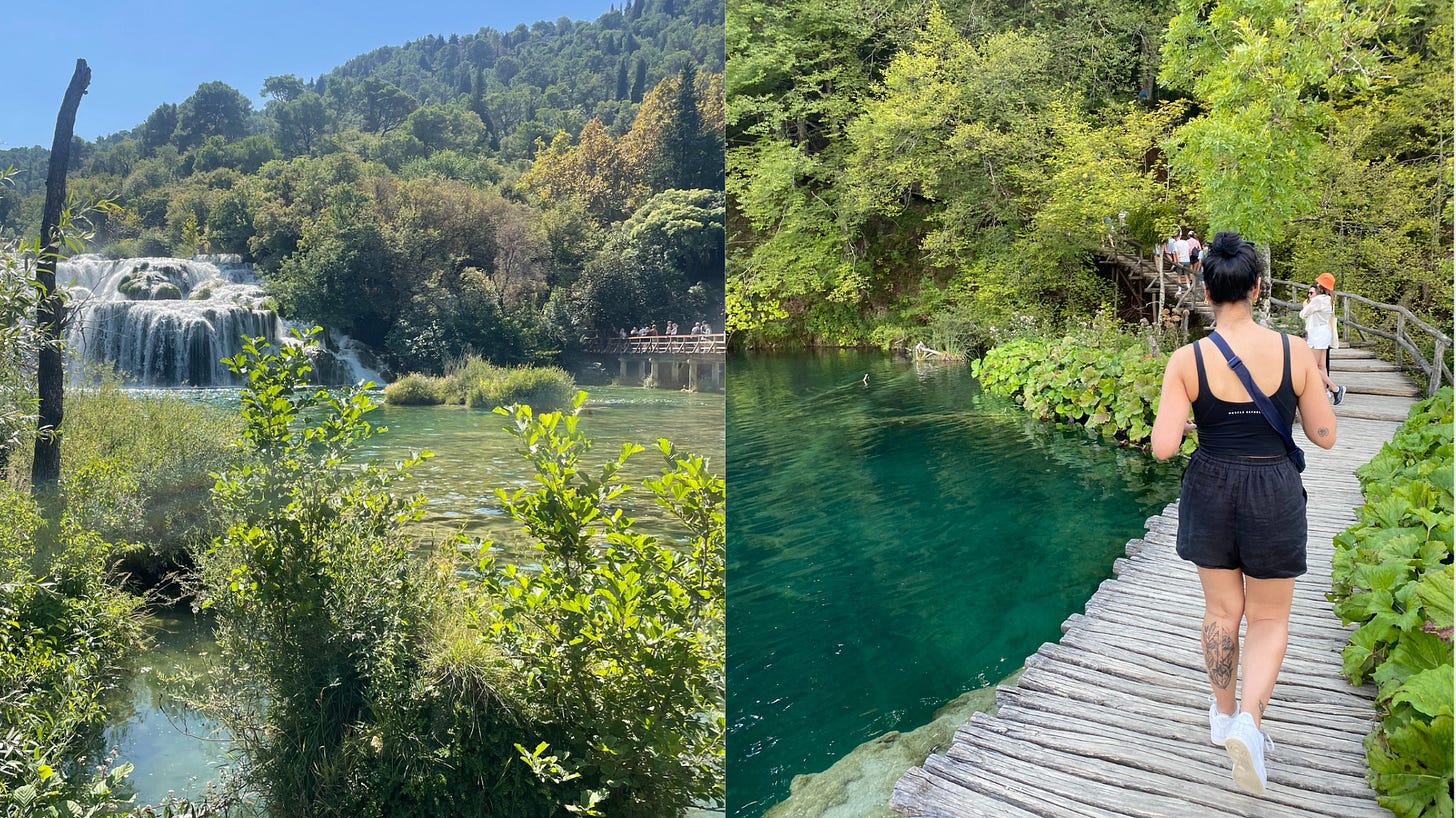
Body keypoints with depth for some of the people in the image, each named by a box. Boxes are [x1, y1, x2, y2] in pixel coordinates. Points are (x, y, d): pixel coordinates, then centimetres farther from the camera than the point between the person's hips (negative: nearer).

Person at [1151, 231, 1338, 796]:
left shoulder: (1187, 360, -13)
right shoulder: (1294, 352, -12)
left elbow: (1163, 447, -15)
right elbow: (1325, 436, -4)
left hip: (1210, 490, 1)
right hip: (1274, 495, -1)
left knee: (1221, 610, 20)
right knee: (1269, 617, 15)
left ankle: (1223, 714, 35)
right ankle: (1249, 723, -5)